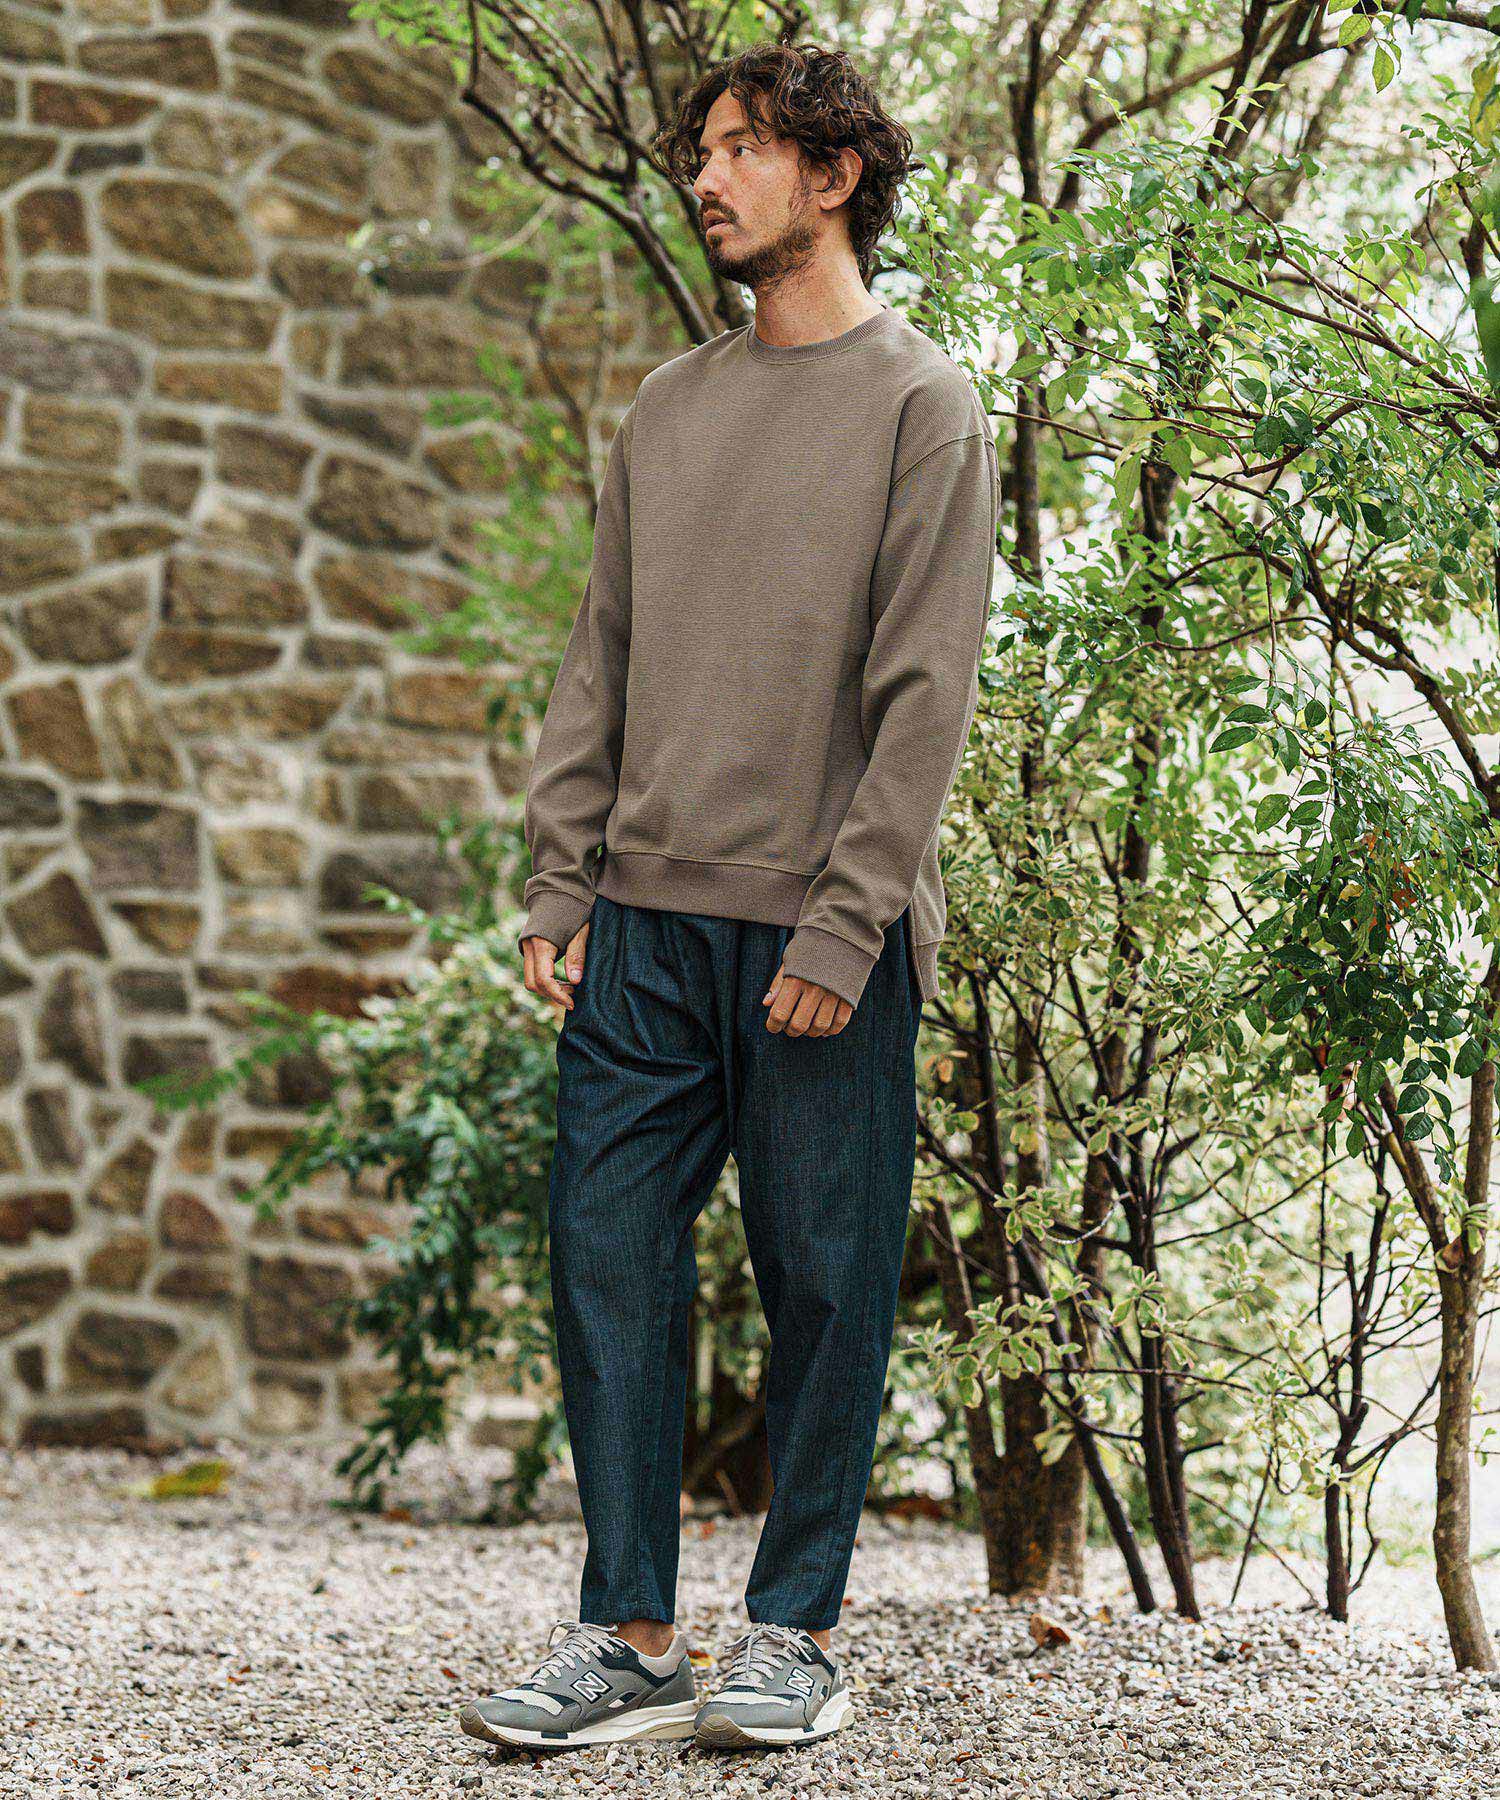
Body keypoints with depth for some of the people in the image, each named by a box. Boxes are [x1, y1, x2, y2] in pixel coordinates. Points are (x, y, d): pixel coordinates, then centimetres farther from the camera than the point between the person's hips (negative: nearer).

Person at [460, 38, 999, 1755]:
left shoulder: (919, 405, -1)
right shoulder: (667, 407, 15)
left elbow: (924, 691, -8)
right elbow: (601, 660, 15)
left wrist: (848, 921, -14)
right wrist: (559, 880, 6)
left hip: (819, 933, -5)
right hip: (643, 918, 5)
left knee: (822, 1284, 2)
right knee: (608, 1260, 2)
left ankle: (796, 1630, 14)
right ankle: (627, 1632, 10)